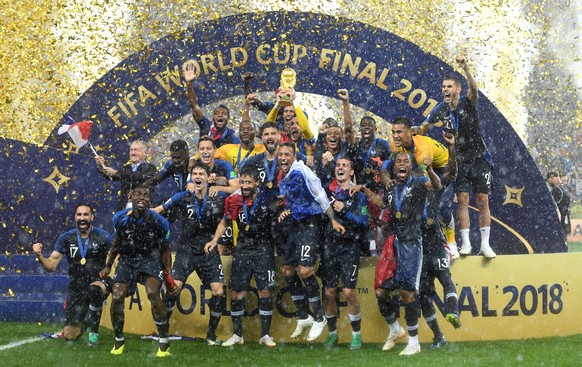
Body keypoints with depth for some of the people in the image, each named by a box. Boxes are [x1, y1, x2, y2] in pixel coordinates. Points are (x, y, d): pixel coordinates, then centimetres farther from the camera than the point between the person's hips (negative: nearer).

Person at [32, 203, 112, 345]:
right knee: (70, 336, 1)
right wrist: (39, 256, -19)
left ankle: (94, 330, -18)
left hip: (99, 281, -3)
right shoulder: (66, 238, 0)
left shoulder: (103, 237, -6)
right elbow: (51, 266, -1)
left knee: (93, 290, -42)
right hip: (76, 289, 3)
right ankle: (80, 323, 40)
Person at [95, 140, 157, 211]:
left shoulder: (150, 168, 3)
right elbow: (110, 176, 6)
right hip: (124, 207, 4)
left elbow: (140, 177, -16)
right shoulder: (126, 168, 20)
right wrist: (102, 166, -14)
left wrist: (116, 173, -20)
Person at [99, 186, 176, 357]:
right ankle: (119, 341, 10)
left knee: (153, 293, -27)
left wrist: (167, 274, 0)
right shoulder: (120, 218, -5)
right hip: (127, 260, 3)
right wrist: (108, 265, 14)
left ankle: (164, 342, -15)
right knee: (117, 297, -14)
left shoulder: (159, 222, -10)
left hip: (150, 260, -3)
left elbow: (165, 249, 4)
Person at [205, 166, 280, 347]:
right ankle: (237, 335, 14)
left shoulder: (268, 198, -11)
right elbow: (224, 222, 12)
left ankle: (265, 335, 6)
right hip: (242, 250, 2)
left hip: (263, 250, -2)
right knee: (236, 293, 1)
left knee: (265, 292, -5)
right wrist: (215, 239, 1)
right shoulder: (235, 200, -5)